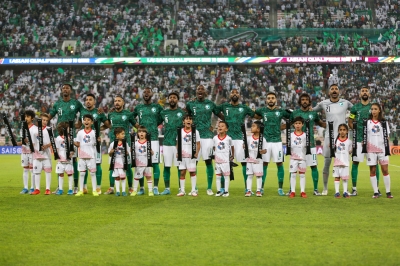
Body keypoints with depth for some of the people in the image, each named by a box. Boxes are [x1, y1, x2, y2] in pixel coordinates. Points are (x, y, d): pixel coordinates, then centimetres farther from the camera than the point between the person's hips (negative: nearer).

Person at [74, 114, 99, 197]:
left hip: (91, 156, -2)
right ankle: (81, 190, 10)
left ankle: (94, 190, 7)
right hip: (82, 156, 2)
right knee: (82, 173, 6)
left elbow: (95, 144, -1)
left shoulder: (94, 133, -1)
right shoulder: (80, 133, 5)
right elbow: (78, 144, 6)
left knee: (92, 173, 3)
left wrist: (98, 141, -21)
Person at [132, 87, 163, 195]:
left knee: (155, 163, -4)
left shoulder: (157, 107, 6)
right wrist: (136, 126, 12)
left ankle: (155, 188, 0)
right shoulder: (138, 108, 12)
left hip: (154, 139, -2)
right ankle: (141, 188, 9)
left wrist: (156, 124, 9)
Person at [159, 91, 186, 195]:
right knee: (166, 166, 3)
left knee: (180, 167, 1)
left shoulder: (182, 112, 3)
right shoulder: (163, 113, 8)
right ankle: (167, 188, 11)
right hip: (167, 144, 2)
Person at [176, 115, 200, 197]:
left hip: (191, 156, -2)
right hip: (182, 155, 2)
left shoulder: (195, 132, 1)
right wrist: (177, 152, -6)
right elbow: (178, 143, 9)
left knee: (192, 172, 3)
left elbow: (198, 144, 0)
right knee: (182, 172, 4)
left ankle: (193, 190, 9)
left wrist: (197, 152, -14)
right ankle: (182, 190, 10)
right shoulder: (180, 131, 5)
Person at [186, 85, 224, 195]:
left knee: (208, 161, -1)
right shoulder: (190, 104, 7)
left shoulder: (210, 104, 7)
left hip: (207, 136, -1)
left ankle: (209, 188, 5)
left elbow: (221, 116, 11)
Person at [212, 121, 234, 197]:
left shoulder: (228, 138, -7)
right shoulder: (215, 138, -1)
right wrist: (215, 153, 7)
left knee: (226, 175, 2)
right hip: (217, 160, 3)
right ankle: (218, 191, 14)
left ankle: (226, 191, 7)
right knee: (218, 176, 7)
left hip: (226, 160, -3)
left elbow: (232, 147, 8)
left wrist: (232, 155, 11)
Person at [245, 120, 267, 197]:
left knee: (259, 175, 4)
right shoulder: (249, 138, 5)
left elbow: (265, 150, -5)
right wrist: (244, 147, -15)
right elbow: (245, 146, 7)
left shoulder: (262, 139, -6)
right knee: (249, 175, 4)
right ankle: (248, 190, 7)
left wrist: (262, 151, -26)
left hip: (258, 160, -3)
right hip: (249, 159, 3)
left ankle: (258, 190, 11)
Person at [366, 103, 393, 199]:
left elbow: (387, 136, 7)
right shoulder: (367, 122, 6)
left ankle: (388, 192, 2)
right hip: (371, 150, 0)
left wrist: (387, 143, -10)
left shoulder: (384, 122, 8)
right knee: (372, 171, 0)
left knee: (385, 170, -3)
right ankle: (375, 192, 5)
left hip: (382, 149, 0)